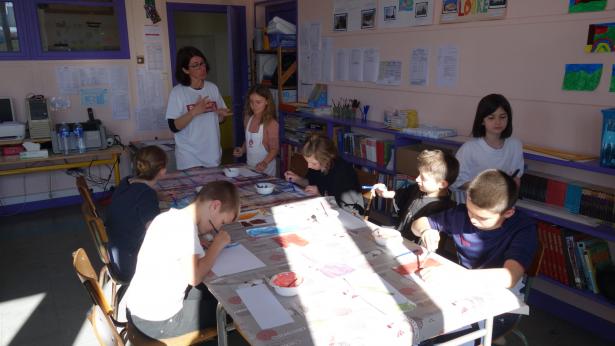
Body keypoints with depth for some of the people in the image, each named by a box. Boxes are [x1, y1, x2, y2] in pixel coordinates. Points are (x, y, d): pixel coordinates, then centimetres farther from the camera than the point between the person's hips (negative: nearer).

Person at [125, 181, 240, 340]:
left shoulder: (169, 216, 0)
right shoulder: (186, 227, -25)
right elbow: (194, 277, -30)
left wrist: (200, 242, 2)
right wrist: (218, 244, -16)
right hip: (156, 321, -8)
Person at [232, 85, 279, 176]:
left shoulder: (271, 123, -16)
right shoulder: (248, 119, 4)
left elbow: (274, 148, -16)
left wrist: (265, 163, -30)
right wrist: (242, 150, -1)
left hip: (265, 168, -6)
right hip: (249, 165, 6)